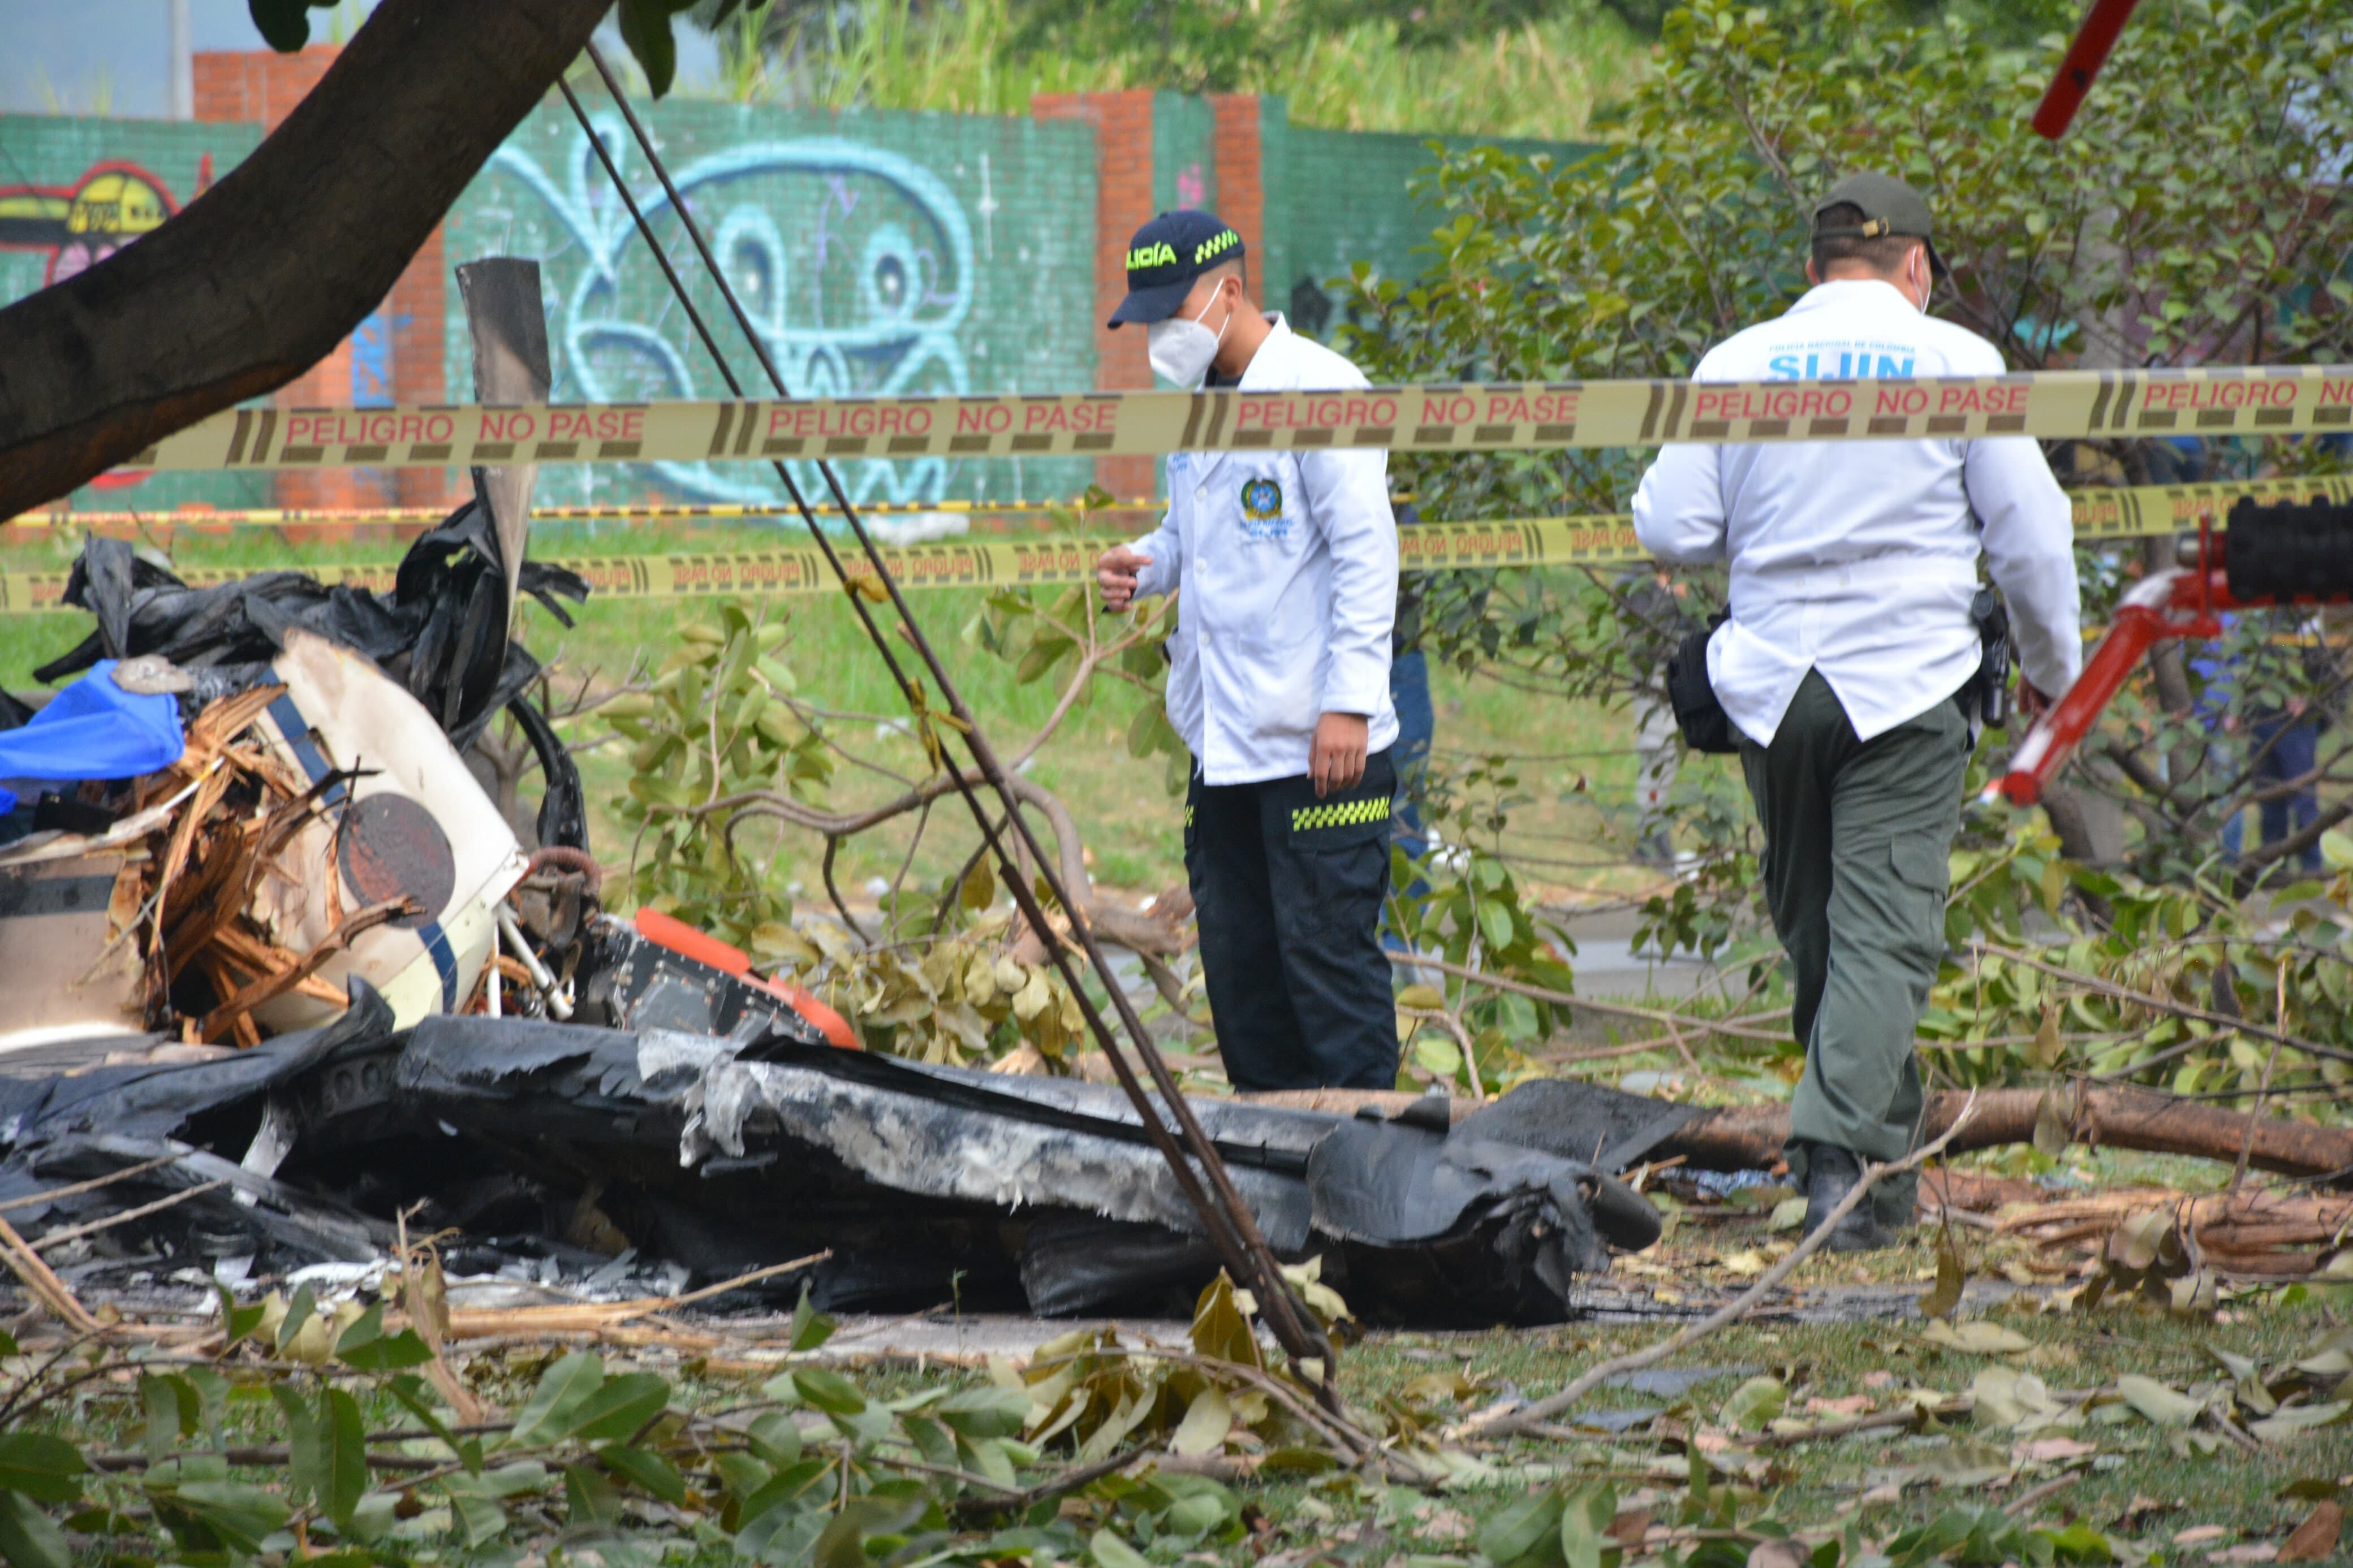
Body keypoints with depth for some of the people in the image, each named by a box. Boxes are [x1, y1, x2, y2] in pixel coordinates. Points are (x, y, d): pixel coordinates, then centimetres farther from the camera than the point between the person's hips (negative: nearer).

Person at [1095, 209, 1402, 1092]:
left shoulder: (1319, 391, -11)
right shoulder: (1195, 404, 15)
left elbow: (1366, 554, -13)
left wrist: (1350, 703, -19)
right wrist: (1148, 565, 5)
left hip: (1318, 746, -8)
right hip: (1224, 741, 8)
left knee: (1326, 950, -7)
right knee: (1237, 955, 9)